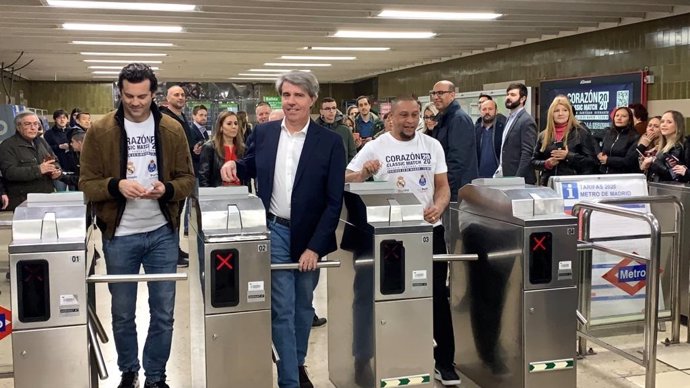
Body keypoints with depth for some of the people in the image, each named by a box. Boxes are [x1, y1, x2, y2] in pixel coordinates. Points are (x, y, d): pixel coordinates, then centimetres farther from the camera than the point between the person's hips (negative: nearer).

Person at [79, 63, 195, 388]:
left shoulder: (172, 129, 1)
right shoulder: (100, 131, -4)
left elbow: (188, 179, 3)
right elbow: (87, 184, -4)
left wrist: (166, 188, -17)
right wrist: (116, 185, -23)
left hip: (162, 233, 1)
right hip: (119, 235, -1)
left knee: (163, 311, 7)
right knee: (123, 313, 11)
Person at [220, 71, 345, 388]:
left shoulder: (330, 142, -8)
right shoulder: (263, 133, 0)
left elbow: (334, 201, -9)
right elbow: (251, 168, 18)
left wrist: (315, 246, -13)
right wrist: (234, 165, -6)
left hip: (309, 236, 0)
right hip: (274, 232, 0)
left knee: (303, 306, 16)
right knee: (282, 309, -3)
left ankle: (298, 362, 38)